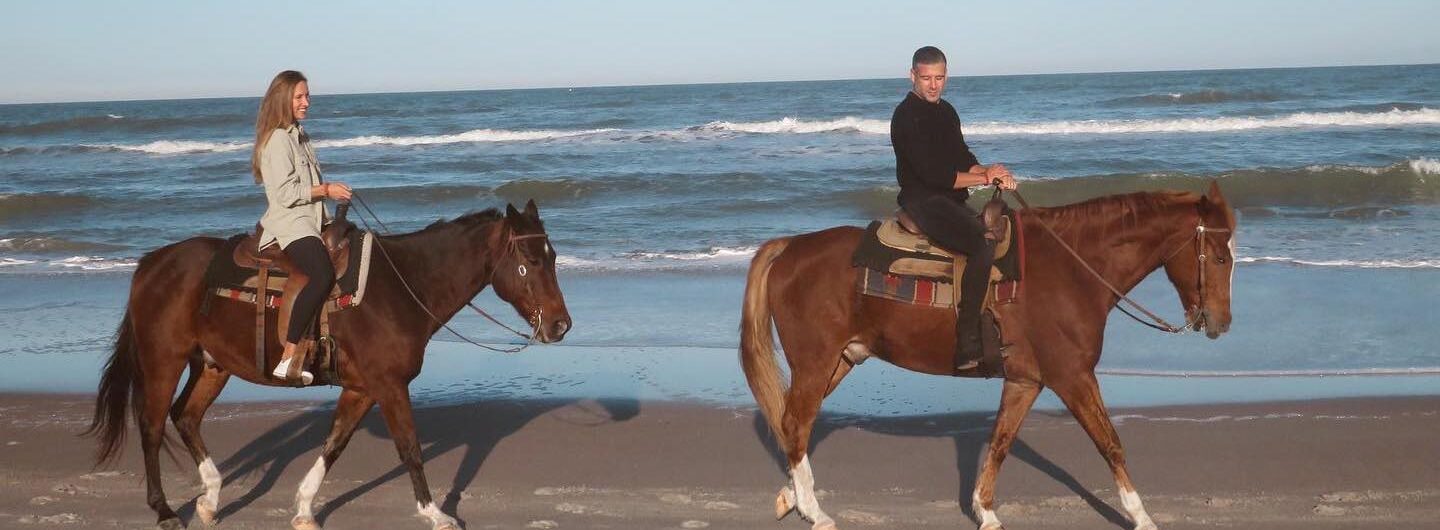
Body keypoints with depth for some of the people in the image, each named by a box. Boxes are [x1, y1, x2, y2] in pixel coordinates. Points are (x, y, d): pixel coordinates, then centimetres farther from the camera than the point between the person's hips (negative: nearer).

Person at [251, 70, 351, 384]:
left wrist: (332, 192, 14)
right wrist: (326, 190, -11)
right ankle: (288, 358, -38)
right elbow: (285, 192, -16)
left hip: (310, 222, 11)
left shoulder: (299, 136, 21)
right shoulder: (277, 140, -9)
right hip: (290, 225, -11)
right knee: (322, 275, -33)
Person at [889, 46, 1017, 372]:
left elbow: (964, 160, 15)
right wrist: (985, 177, -11)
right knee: (983, 247, -29)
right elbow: (933, 174, -18)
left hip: (952, 201, 10)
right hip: (923, 201, -10)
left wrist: (991, 173, -7)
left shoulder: (946, 111, 17)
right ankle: (967, 346, -29)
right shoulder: (907, 116, -11)